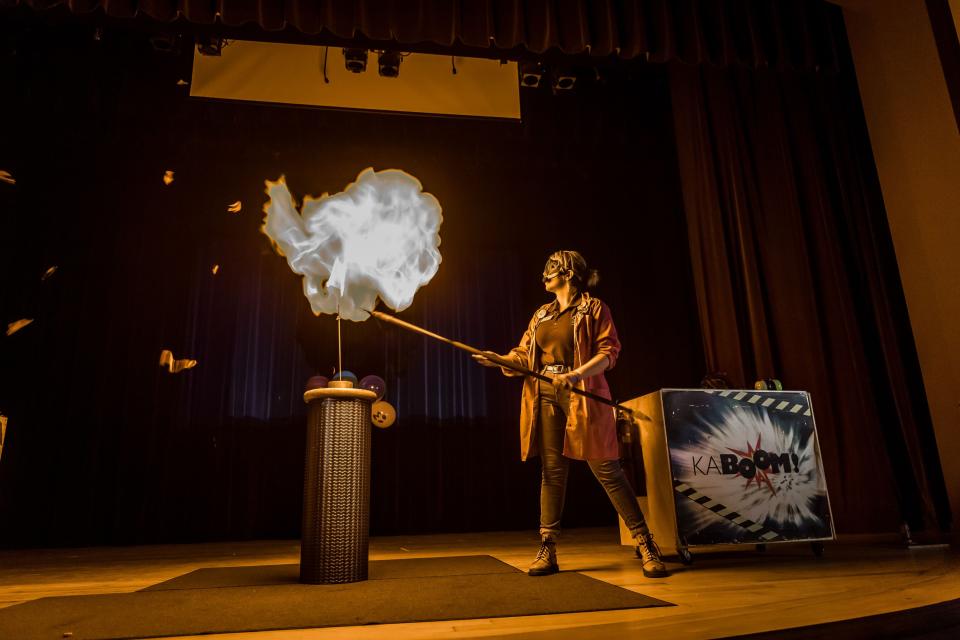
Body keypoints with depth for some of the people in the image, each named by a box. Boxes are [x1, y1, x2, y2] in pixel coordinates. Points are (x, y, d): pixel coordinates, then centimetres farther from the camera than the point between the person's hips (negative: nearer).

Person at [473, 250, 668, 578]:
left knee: (607, 470, -4)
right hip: (545, 396, 5)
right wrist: (500, 360, -6)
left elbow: (609, 351, -8)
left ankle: (645, 544, 6)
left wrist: (575, 375, -22)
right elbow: (524, 355, 14)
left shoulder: (593, 308, 2)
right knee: (552, 471, 5)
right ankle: (547, 550, 10)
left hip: (582, 397, -5)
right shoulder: (541, 315, 18)